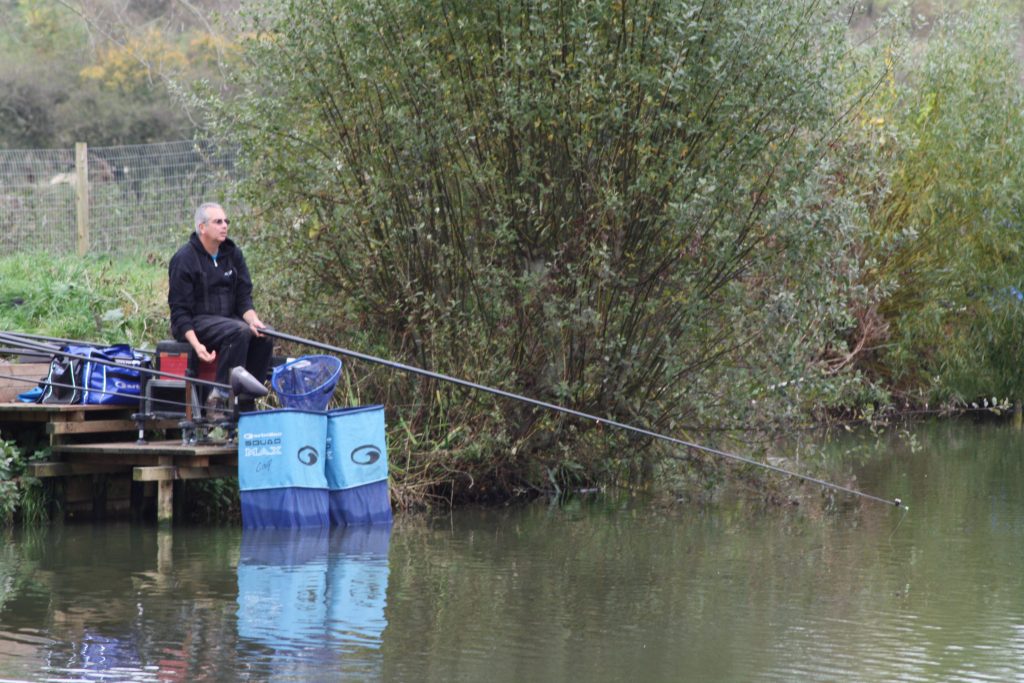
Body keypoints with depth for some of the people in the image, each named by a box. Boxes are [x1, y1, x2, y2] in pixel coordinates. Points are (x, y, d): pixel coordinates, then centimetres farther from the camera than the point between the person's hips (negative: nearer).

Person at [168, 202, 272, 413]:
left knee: (263, 338, -20)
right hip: (196, 322, -6)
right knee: (239, 332, -32)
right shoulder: (184, 259, -8)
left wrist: (252, 320, -14)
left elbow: (243, 296, 9)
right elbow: (179, 310, -10)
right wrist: (196, 345, -23)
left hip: (228, 318, 6)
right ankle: (221, 395, -30)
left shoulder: (233, 254, 11)